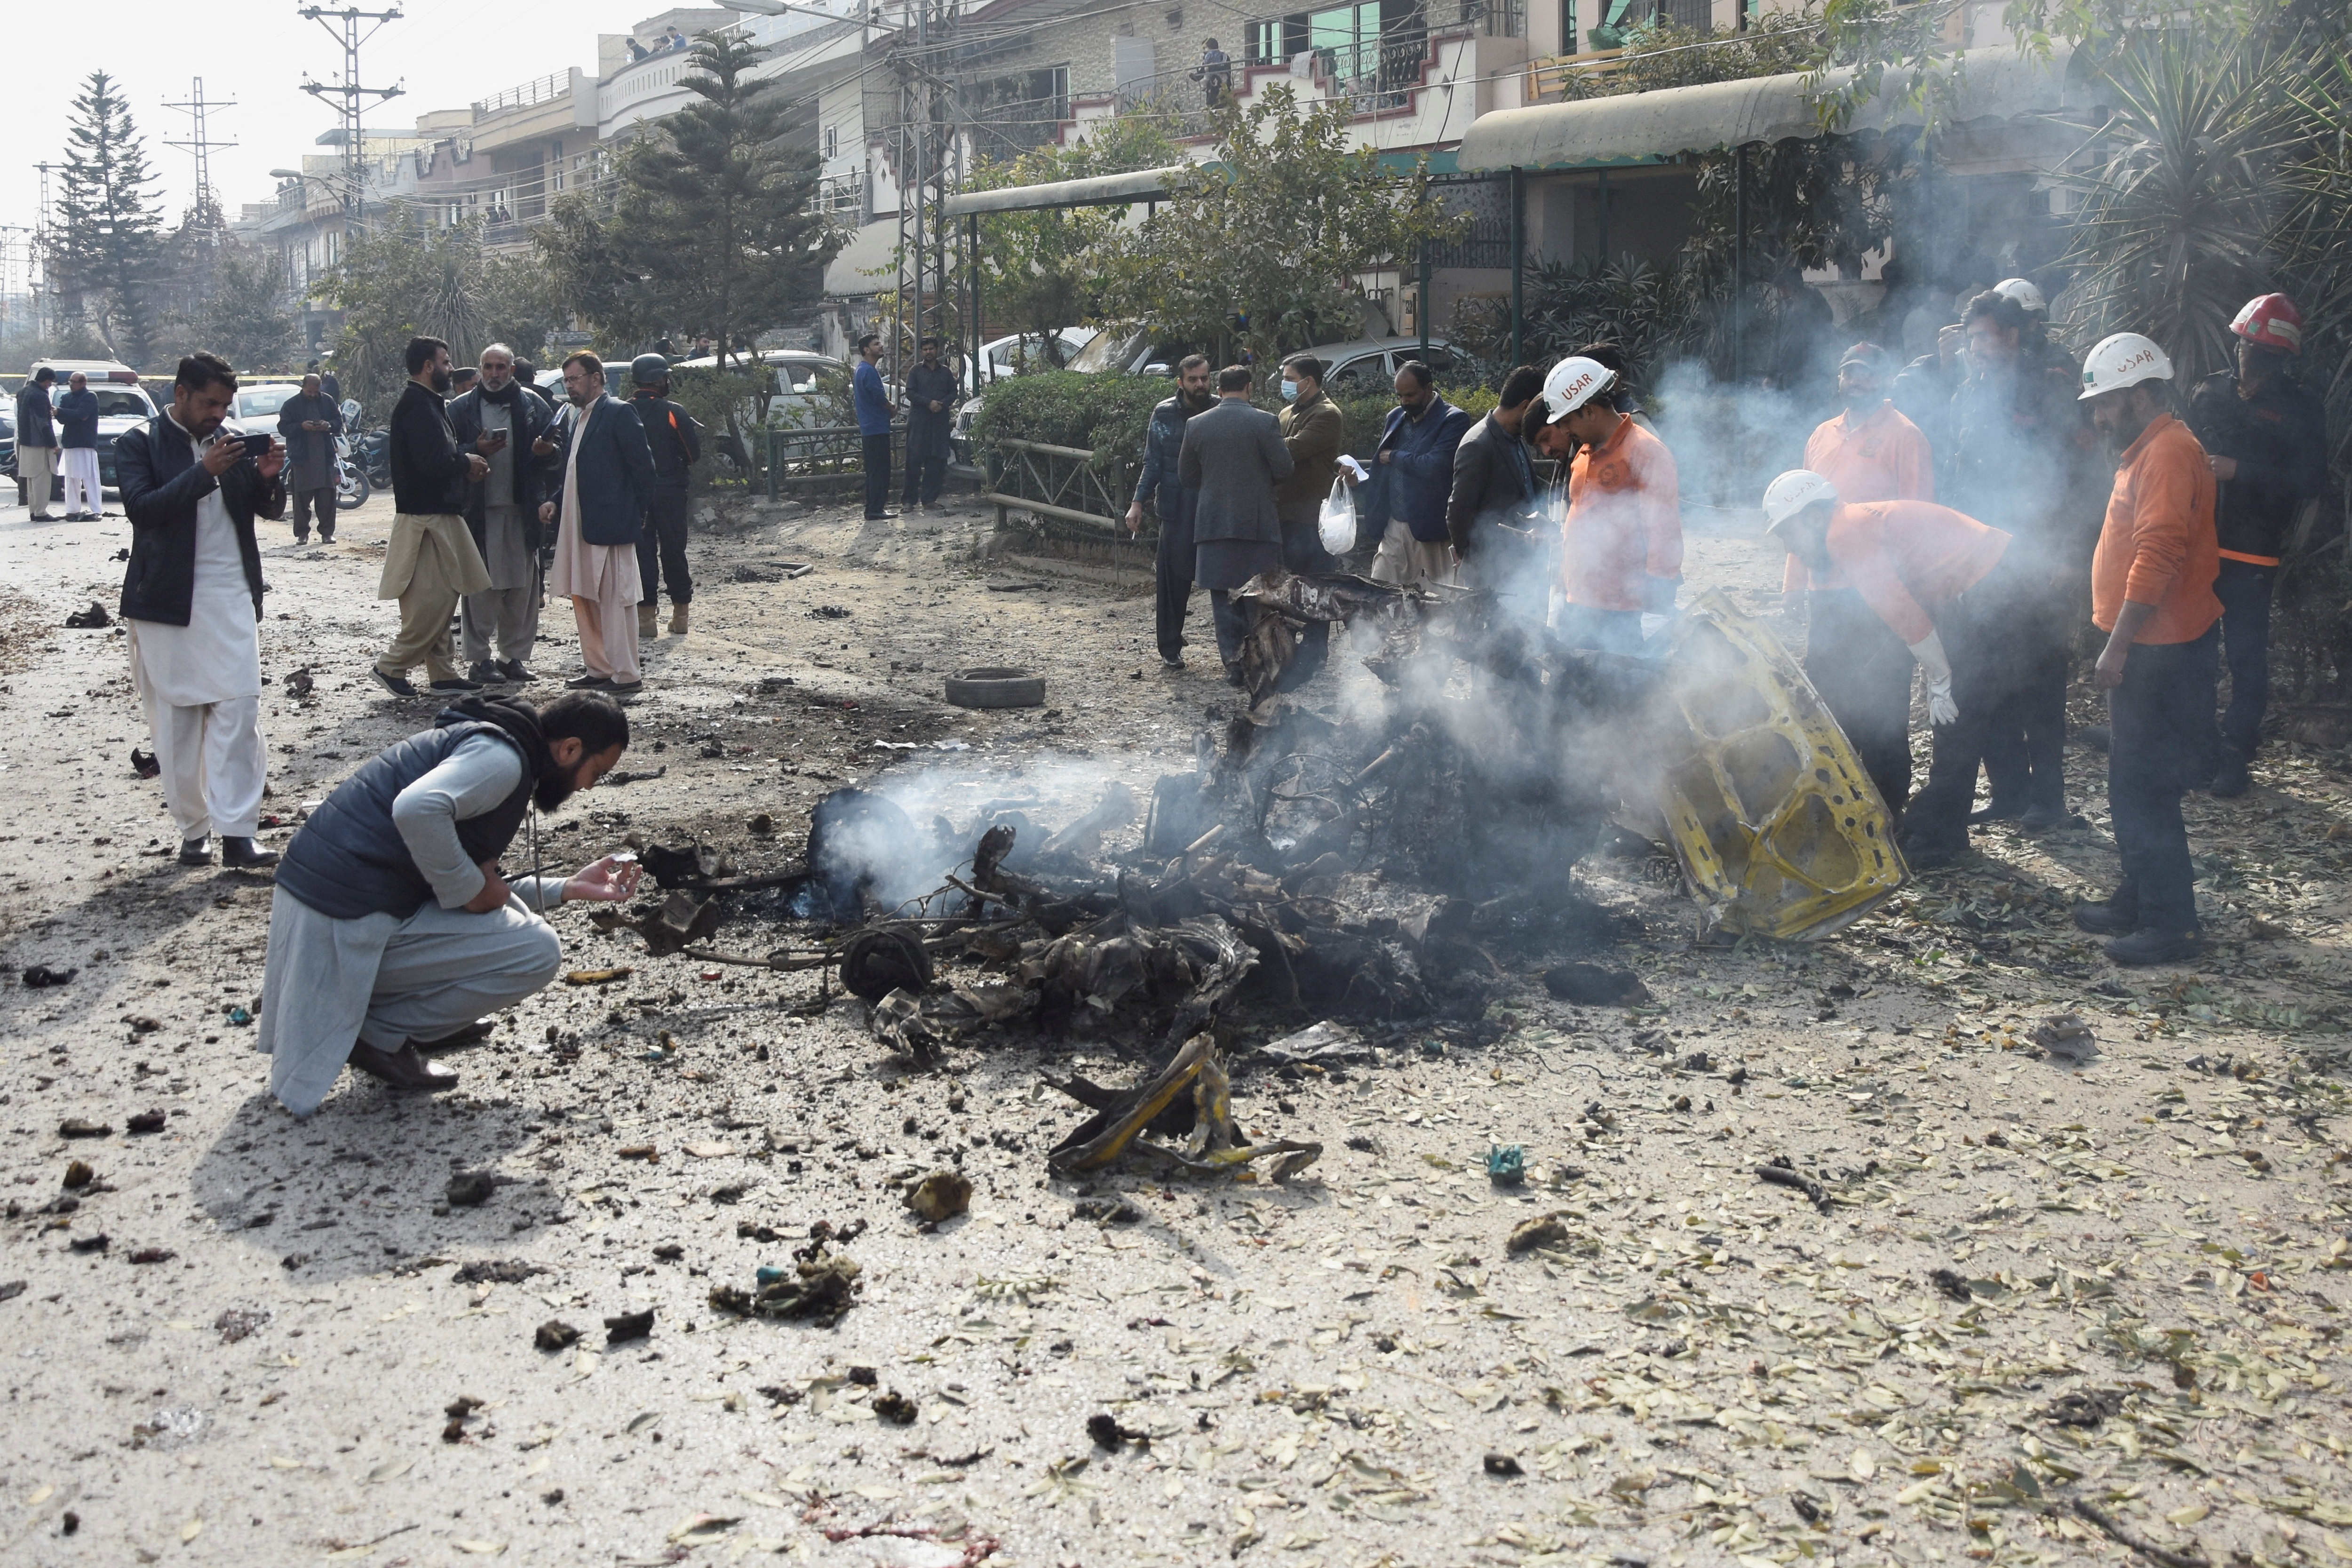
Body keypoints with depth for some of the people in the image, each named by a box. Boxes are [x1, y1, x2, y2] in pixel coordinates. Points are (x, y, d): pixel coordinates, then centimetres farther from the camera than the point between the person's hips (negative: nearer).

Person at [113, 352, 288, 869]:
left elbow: (270, 510, 15)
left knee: (239, 708, -8)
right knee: (175, 719, 3)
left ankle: (236, 831, -9)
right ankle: (193, 831, 12)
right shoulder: (139, 444, 0)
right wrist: (204, 473, -22)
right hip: (167, 597, -3)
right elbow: (141, 507, -14)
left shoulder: (231, 444, 12)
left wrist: (269, 477, -7)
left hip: (231, 596, 3)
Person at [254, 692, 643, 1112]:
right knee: (538, 952, -9)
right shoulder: (502, 757, -12)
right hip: (345, 927, -10)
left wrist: (569, 888, 20)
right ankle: (382, 1032, -2)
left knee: (510, 915, 22)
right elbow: (417, 809, -31)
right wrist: (471, 888, -17)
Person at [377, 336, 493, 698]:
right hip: (424, 516, -11)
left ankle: (441, 672, 18)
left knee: (443, 596, 13)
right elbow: (433, 461, -25)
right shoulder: (416, 405, -15)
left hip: (440, 515, 11)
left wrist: (466, 461, 0)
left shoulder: (429, 403, 18)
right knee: (433, 599, -10)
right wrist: (466, 462, -8)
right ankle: (392, 666, -1)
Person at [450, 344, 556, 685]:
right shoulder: (462, 408, 4)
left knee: (523, 587, 5)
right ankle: (480, 659, 4)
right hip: (478, 510, -2)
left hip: (522, 510, 2)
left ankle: (514, 656, 15)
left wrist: (546, 450, -12)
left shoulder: (532, 404, 9)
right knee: (481, 588, -3)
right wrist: (476, 450, -16)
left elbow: (556, 445, 11)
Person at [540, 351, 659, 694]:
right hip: (577, 526, 9)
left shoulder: (619, 413, -9)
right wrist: (555, 501, 6)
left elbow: (643, 466, -11)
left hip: (610, 524, -9)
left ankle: (626, 675, 0)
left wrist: (639, 513, -8)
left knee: (616, 599, -5)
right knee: (583, 598, 12)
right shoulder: (576, 420, 18)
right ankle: (597, 669, 21)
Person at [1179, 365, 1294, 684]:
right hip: (1257, 522, -2)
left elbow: (1186, 477, 9)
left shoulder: (1197, 425, 1)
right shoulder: (1264, 422, -8)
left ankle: (1233, 663, 5)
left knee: (1222, 598, 7)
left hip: (1213, 523, 2)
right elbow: (1284, 469, -6)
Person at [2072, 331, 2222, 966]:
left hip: (2160, 652, -11)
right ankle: (2136, 901, 27)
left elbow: (2157, 558, -26)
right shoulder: (2146, 452, 17)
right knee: (2133, 783, 17)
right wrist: (2116, 639, 19)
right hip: (2147, 650, 11)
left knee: (2145, 788, -8)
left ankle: (2171, 925, -3)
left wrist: (2118, 645, -25)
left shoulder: (2168, 454, -17)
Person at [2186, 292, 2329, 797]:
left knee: (2246, 658, -2)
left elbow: (2311, 480, -8)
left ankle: (2233, 757, 6)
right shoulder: (2210, 392, 9)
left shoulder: (2300, 408, -2)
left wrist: (2238, 471, -17)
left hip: (2250, 555, -4)